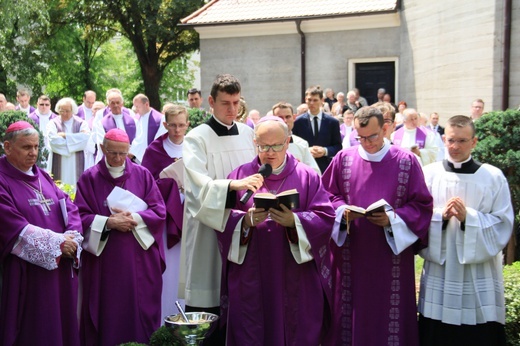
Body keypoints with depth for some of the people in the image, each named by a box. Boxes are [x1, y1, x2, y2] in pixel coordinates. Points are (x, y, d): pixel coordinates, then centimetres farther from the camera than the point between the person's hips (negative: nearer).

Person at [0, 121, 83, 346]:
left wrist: (72, 237, -11)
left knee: (61, 324, 13)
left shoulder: (42, 177, 15)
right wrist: (58, 242, -17)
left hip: (60, 266, 7)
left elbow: (69, 207, 8)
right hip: (26, 271, -6)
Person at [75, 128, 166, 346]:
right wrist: (108, 222, -18)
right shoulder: (89, 178, 1)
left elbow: (160, 211, 0)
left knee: (141, 309, 5)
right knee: (107, 311, 4)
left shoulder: (143, 175, 4)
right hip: (103, 259, -1)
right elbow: (80, 216, -4)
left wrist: (134, 218, -15)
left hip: (140, 258, 1)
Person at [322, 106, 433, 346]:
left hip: (391, 258, -1)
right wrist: (343, 211, -12)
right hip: (351, 256, 2)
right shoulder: (343, 159, 4)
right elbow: (328, 197, 8)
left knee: (388, 315, 4)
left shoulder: (406, 161, -1)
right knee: (350, 312, 8)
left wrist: (392, 218, -17)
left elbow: (422, 206, -2)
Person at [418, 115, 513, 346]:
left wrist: (468, 218, -17)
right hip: (439, 275, 2)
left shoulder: (493, 177, -1)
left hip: (479, 279, -1)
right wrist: (441, 215, -16)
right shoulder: (429, 174, 3)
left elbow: (503, 225, -4)